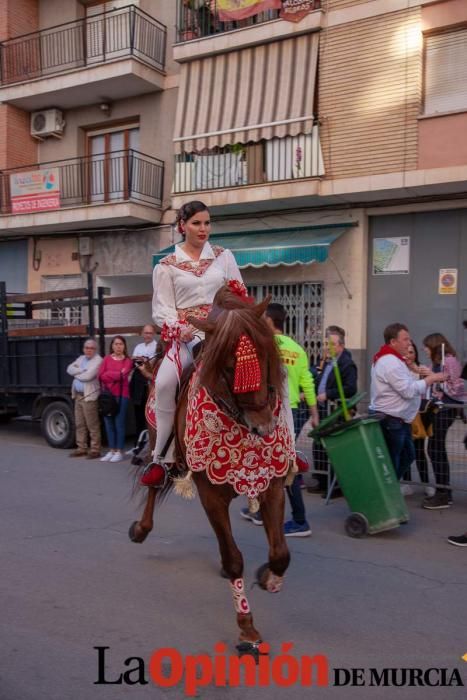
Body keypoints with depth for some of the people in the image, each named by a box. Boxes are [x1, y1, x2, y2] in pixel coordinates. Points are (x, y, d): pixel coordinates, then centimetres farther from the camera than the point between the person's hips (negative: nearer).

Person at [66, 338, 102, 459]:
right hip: (78, 396, 8)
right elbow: (70, 369, 6)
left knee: (92, 425, -4)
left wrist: (76, 374, 0)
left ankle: (95, 450, 2)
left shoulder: (98, 360, -8)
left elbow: (88, 376, -18)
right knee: (79, 424, 12)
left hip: (89, 396, -8)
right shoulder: (81, 358, 18)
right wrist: (82, 370, -10)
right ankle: (81, 448, 20)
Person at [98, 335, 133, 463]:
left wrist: (109, 375, -6)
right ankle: (112, 450, 14)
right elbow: (101, 375, -1)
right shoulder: (107, 359, 11)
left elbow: (124, 375, -11)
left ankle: (119, 451, 3)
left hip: (121, 395, -3)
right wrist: (118, 374, -6)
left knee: (119, 423, -3)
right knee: (109, 423, 5)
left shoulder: (127, 361, 5)